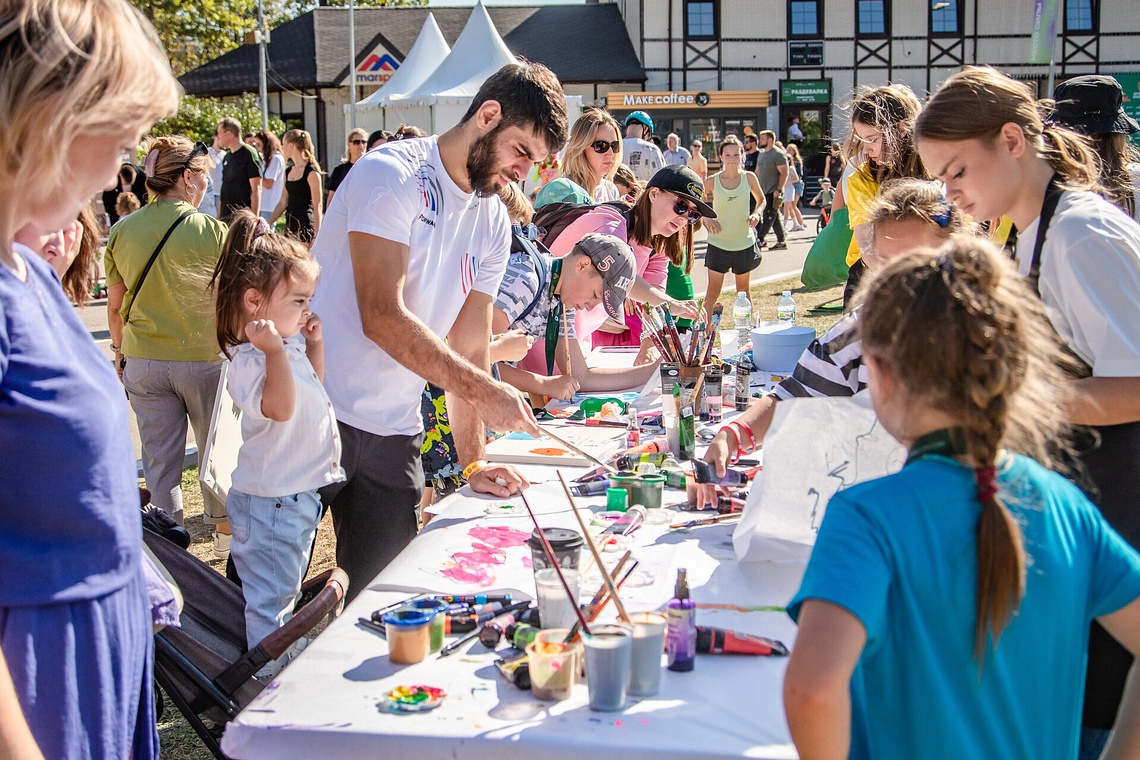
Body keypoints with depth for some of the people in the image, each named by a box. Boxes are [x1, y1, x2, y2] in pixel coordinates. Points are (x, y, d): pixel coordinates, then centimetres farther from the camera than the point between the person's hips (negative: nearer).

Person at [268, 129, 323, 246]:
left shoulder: (311, 172, -9)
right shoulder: (288, 172, 14)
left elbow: (317, 207, -12)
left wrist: (316, 237, -16)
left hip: (305, 226, -8)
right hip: (290, 225, 8)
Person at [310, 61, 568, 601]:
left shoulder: (493, 224, 10)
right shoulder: (392, 175, -13)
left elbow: (468, 345, 10)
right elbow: (383, 318, -23)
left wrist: (473, 460, 2)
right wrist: (484, 391, -23)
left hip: (394, 434, 7)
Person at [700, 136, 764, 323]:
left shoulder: (749, 178, -4)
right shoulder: (712, 181, -6)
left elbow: (761, 200, 11)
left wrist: (757, 213, -9)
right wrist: (706, 219, -11)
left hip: (744, 242, 1)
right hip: (718, 243, -1)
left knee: (743, 289, 13)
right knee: (713, 290, -4)